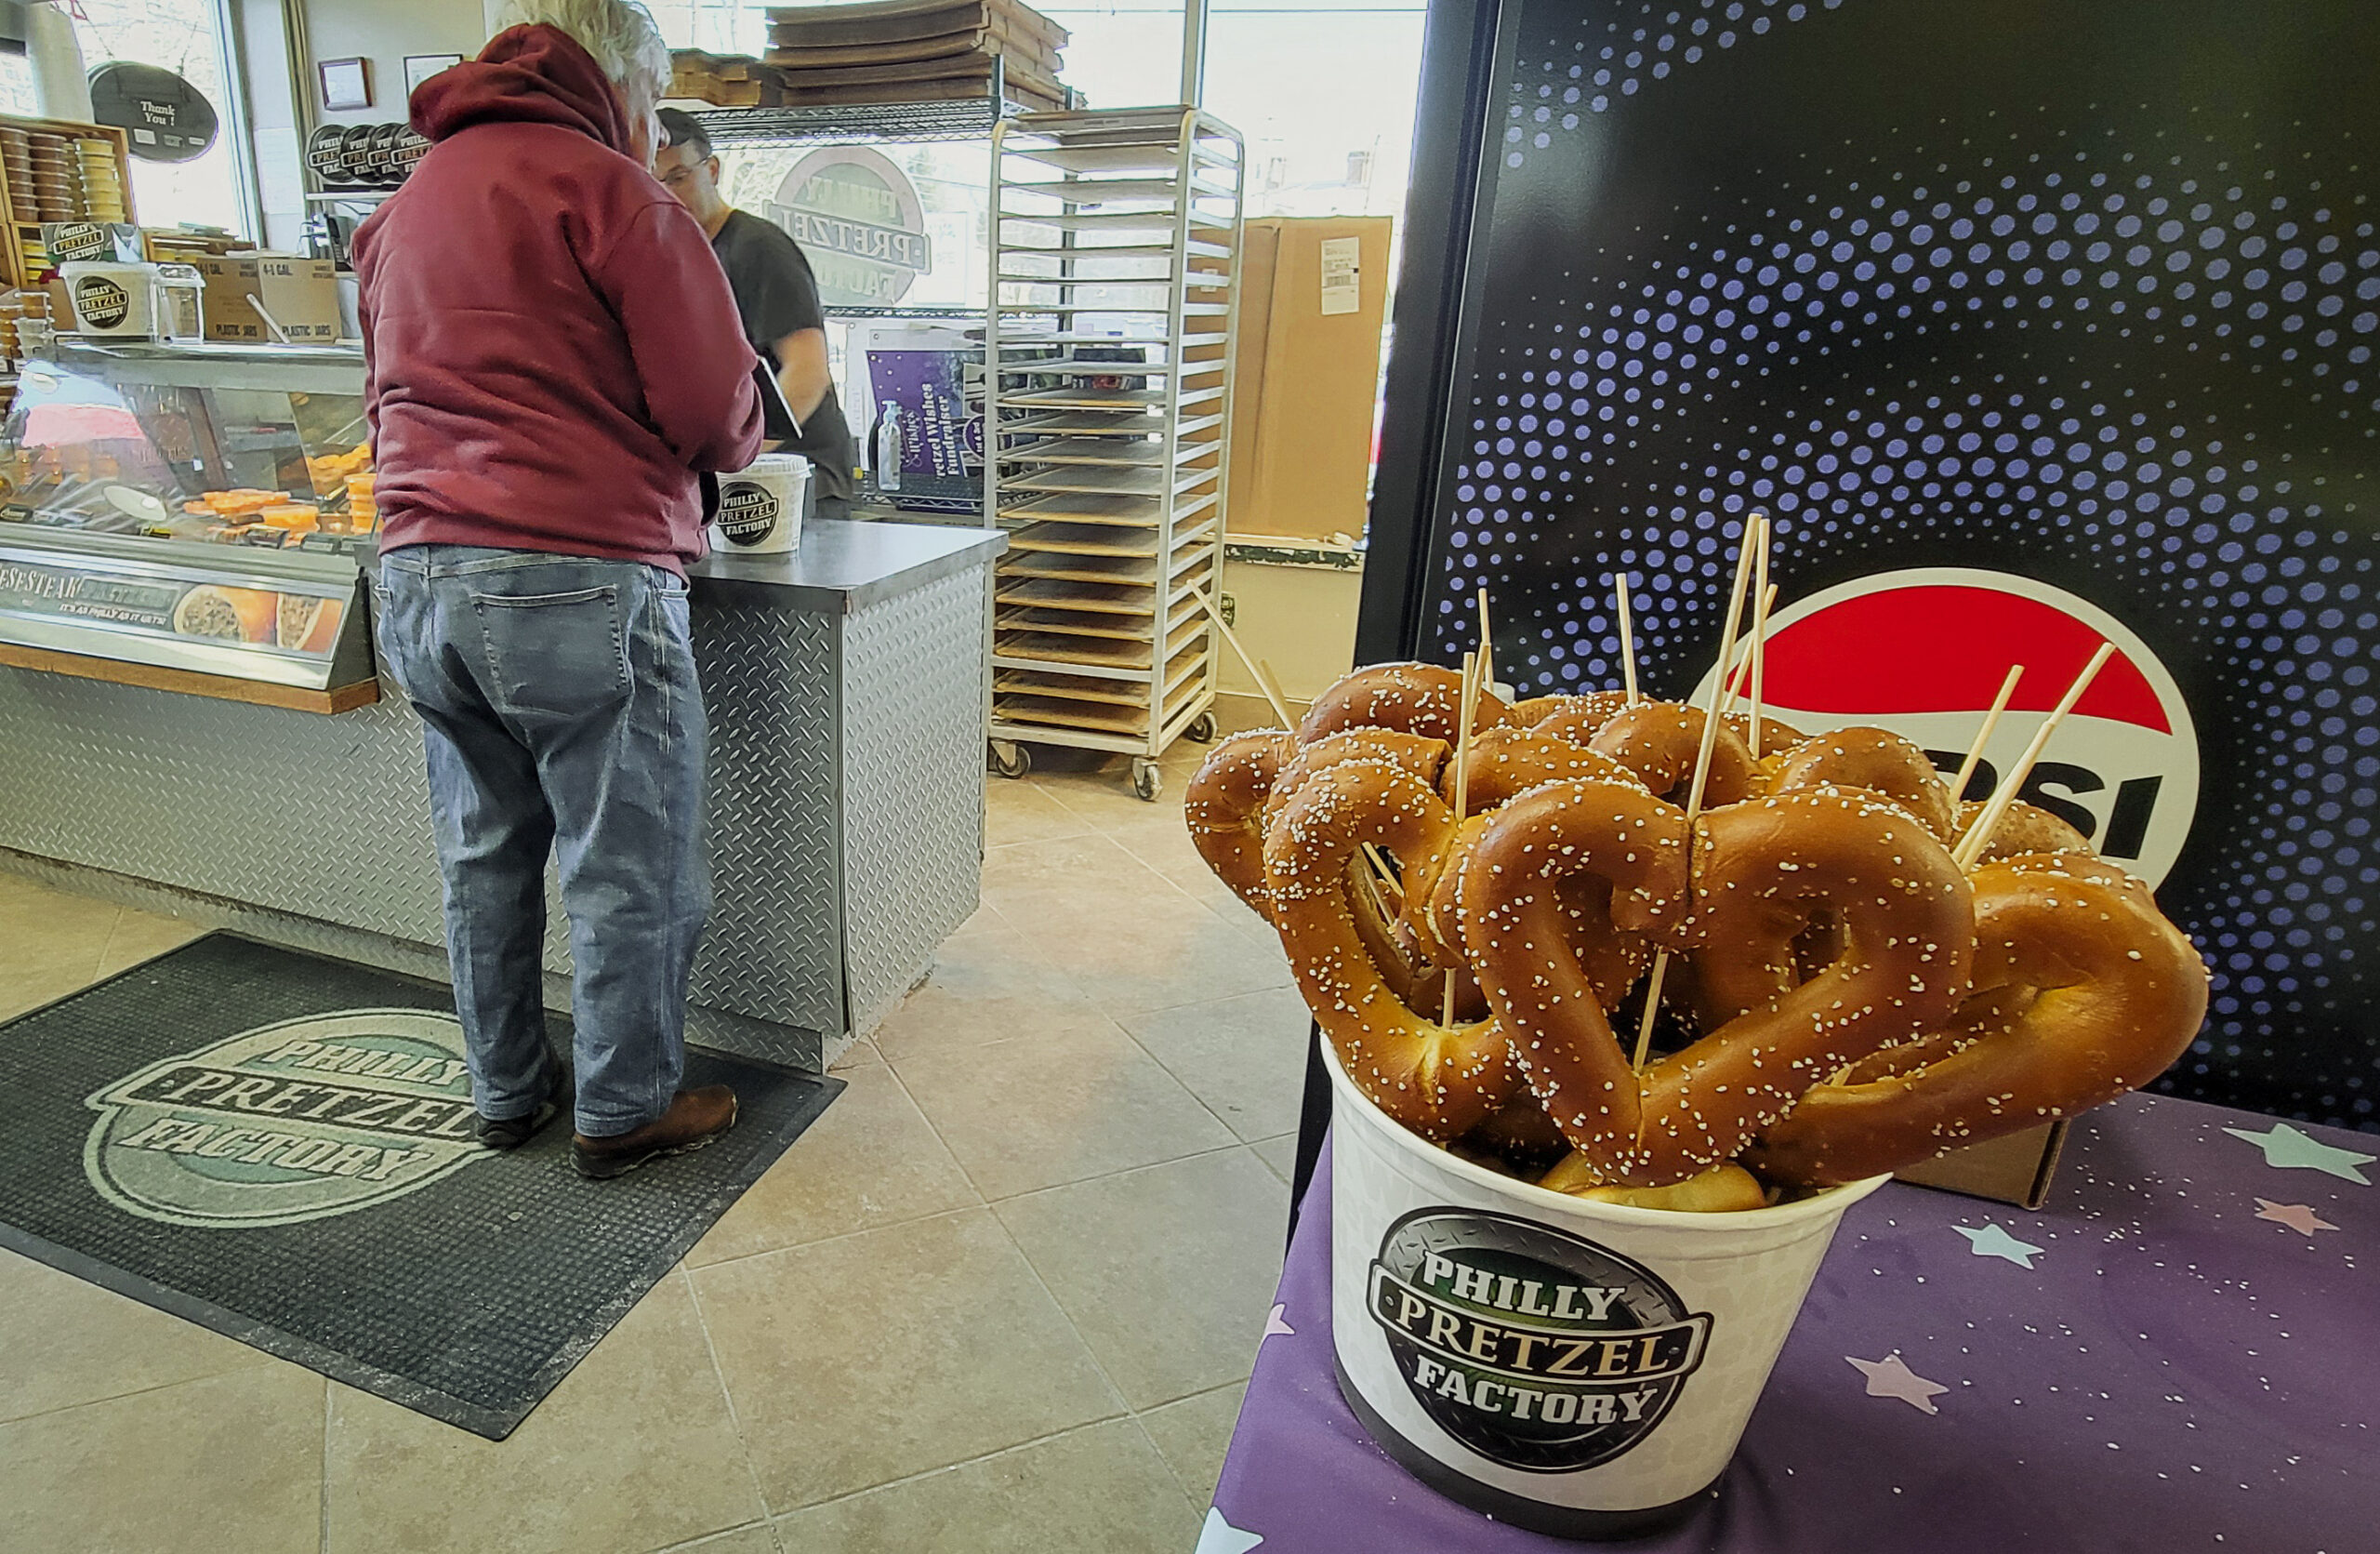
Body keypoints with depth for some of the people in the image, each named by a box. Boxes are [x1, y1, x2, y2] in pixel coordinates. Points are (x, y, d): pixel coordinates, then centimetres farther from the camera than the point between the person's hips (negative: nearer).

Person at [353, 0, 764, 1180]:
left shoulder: (407, 202, 21)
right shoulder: (607, 187, -4)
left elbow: (390, 397, 24)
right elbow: (714, 406, -9)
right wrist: (732, 451, 11)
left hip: (416, 578, 8)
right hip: (579, 582, -8)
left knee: (485, 854, 17)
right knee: (628, 870, 4)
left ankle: (506, 1092, 32)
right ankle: (625, 1113, 18)